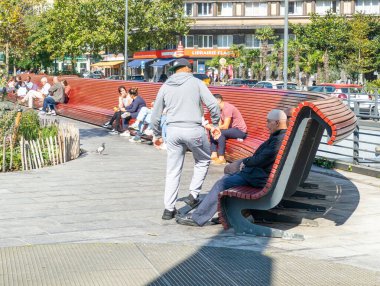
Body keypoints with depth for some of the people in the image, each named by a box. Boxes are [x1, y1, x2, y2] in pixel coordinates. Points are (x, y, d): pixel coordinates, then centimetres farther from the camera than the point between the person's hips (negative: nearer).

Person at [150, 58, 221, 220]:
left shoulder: (165, 86, 11)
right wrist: (215, 124, 7)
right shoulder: (196, 83, 2)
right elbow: (213, 104, -6)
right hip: (193, 130, -3)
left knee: (173, 171, 9)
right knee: (203, 161, 21)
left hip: (173, 131, 3)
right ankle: (193, 195, 13)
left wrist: (156, 135, 25)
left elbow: (155, 115, 13)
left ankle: (169, 209, 10)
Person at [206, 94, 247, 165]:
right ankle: (214, 155, -8)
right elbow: (220, 125, 3)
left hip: (240, 131, -10)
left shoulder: (228, 108, -22)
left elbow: (225, 126, -26)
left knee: (221, 133, -31)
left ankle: (221, 158, -27)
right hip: (232, 129, 10)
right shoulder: (220, 109, 8)